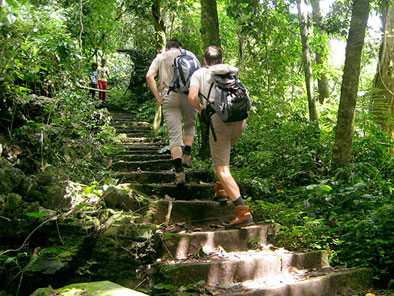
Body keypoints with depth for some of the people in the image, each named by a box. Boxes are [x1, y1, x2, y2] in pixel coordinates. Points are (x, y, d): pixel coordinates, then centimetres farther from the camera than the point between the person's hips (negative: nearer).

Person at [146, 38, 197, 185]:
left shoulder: (160, 57, 17)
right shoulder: (189, 55, 17)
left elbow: (149, 76, 2)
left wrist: (158, 97, 2)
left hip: (169, 97, 0)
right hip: (188, 95, 0)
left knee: (174, 135, -1)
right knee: (190, 125, 26)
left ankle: (179, 172, -8)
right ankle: (187, 155, 11)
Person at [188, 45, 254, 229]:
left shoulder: (199, 73, 11)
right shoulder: (232, 71, 22)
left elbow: (192, 97, -2)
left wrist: (201, 109, 15)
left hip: (219, 119, -5)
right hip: (239, 119, 5)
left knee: (222, 169, -6)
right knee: (222, 152, 34)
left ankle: (243, 211, -18)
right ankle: (223, 188, 31)